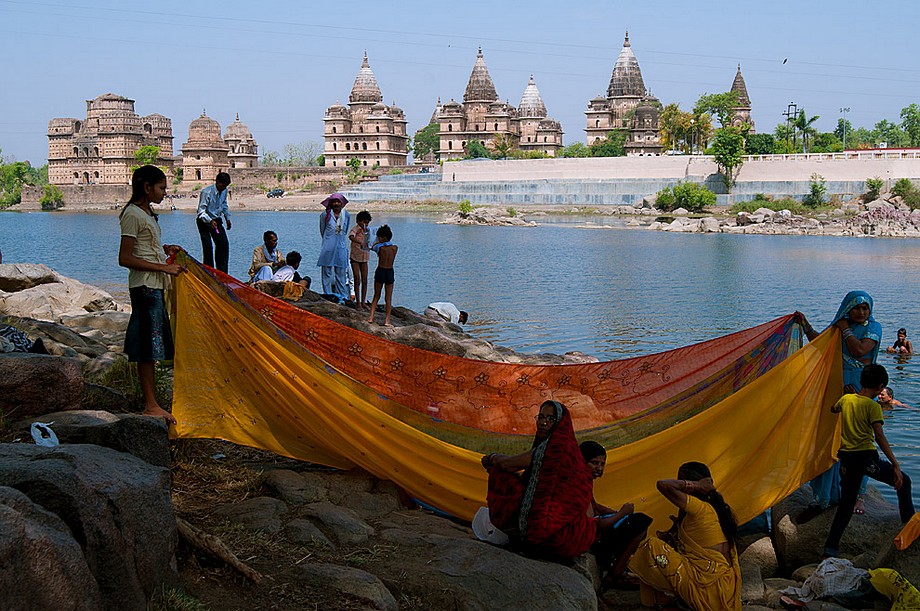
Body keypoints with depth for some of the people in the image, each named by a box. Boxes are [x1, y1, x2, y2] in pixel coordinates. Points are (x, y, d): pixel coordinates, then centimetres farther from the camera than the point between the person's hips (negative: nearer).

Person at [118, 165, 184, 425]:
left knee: (151, 347, 11)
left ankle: (151, 402, 16)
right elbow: (125, 259, -18)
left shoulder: (146, 213, 16)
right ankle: (151, 406, -3)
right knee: (148, 347, -6)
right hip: (145, 286, -10)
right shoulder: (133, 214, -13)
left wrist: (163, 250, 11)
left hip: (154, 287, 10)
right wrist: (163, 267, -18)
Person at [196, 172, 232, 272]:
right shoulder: (206, 192, -23)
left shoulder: (224, 191, -1)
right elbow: (201, 211, -26)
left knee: (224, 244, -5)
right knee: (208, 247, -12)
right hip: (204, 221, -6)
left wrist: (227, 218, 16)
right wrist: (210, 221, -41)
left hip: (217, 220, 6)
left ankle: (222, 272, 1)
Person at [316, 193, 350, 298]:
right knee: (327, 272, -1)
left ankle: (342, 297, 9)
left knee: (341, 273, 4)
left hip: (341, 247, 2)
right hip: (328, 248, -2)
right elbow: (322, 231, 11)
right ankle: (328, 296, 5)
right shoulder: (325, 215, -1)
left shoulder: (346, 215, 6)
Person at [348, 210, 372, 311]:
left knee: (364, 281, 5)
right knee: (357, 281, -5)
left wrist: (370, 247, 0)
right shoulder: (356, 229, -14)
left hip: (364, 258, 6)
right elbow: (351, 236, -38)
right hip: (355, 258, -6)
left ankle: (363, 302, 14)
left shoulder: (367, 230, 6)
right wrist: (360, 243, -53)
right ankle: (358, 303, 1)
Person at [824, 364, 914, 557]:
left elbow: (833, 409, 30)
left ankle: (830, 547, 6)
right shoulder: (873, 406, -9)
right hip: (866, 457, -5)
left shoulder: (846, 399, 7)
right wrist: (895, 465, -19)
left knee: (846, 505, 12)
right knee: (904, 482, 15)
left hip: (847, 458, 6)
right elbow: (879, 436, -18)